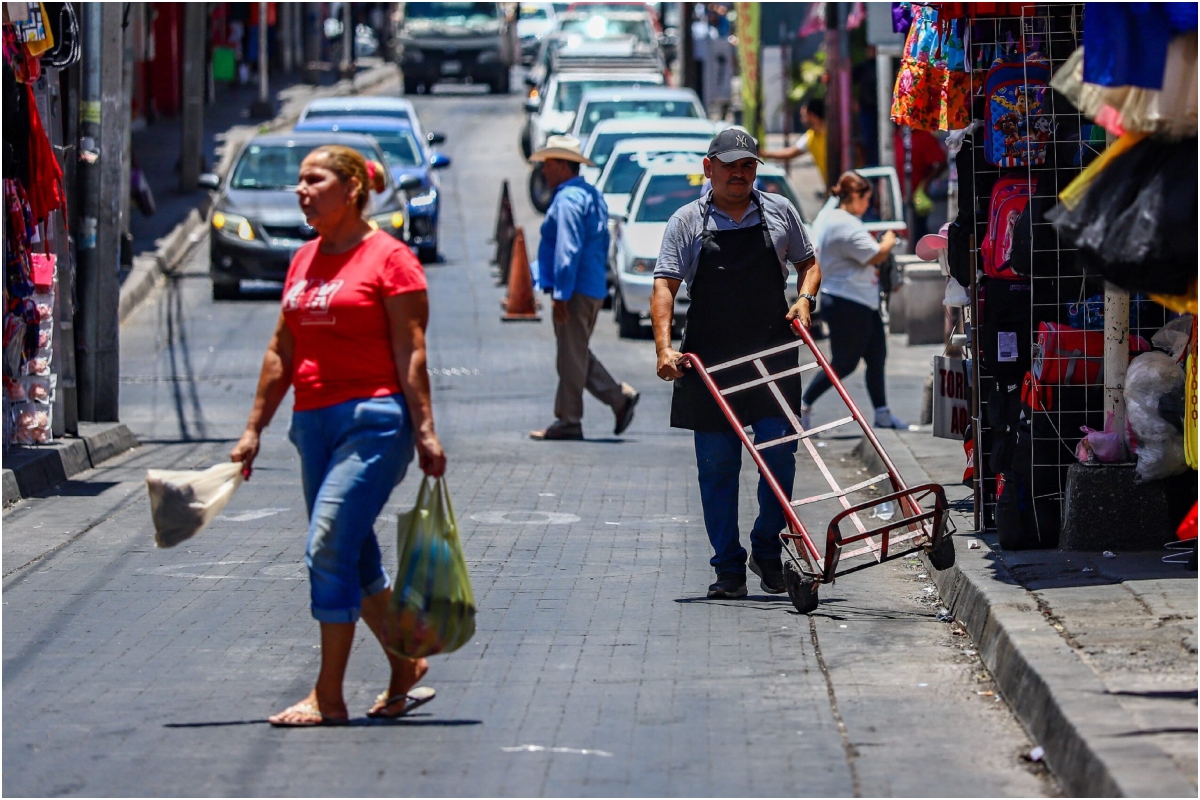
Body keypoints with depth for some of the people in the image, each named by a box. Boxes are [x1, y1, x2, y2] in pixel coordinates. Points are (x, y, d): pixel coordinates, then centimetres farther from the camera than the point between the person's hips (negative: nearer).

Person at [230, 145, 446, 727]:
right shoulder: (303, 262, 15)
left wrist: (424, 431, -14)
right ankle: (407, 668, 26)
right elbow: (281, 353, 19)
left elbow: (410, 353, -9)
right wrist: (254, 429, 17)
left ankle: (328, 696, -11)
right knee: (355, 559, 11)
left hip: (373, 421, -8)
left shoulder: (389, 259, -6)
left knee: (329, 545, -15)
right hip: (314, 421, 8)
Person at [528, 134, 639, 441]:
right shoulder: (592, 195, 16)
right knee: (578, 354, 17)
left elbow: (567, 250, -22)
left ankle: (568, 421, 2)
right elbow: (602, 245, 23)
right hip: (594, 288, 10)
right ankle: (620, 396, 11)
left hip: (575, 290, -10)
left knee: (571, 357, -3)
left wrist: (561, 294, -22)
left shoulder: (568, 199, -16)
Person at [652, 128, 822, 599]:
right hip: (710, 361, -1)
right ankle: (729, 568, 9)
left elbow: (808, 263, 22)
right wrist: (664, 347, -18)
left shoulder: (779, 212, 10)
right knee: (717, 466, 2)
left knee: (779, 454, -6)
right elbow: (665, 285, -4)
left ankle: (768, 549, 13)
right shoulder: (688, 222, 4)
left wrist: (805, 299, 0)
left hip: (772, 356, 1)